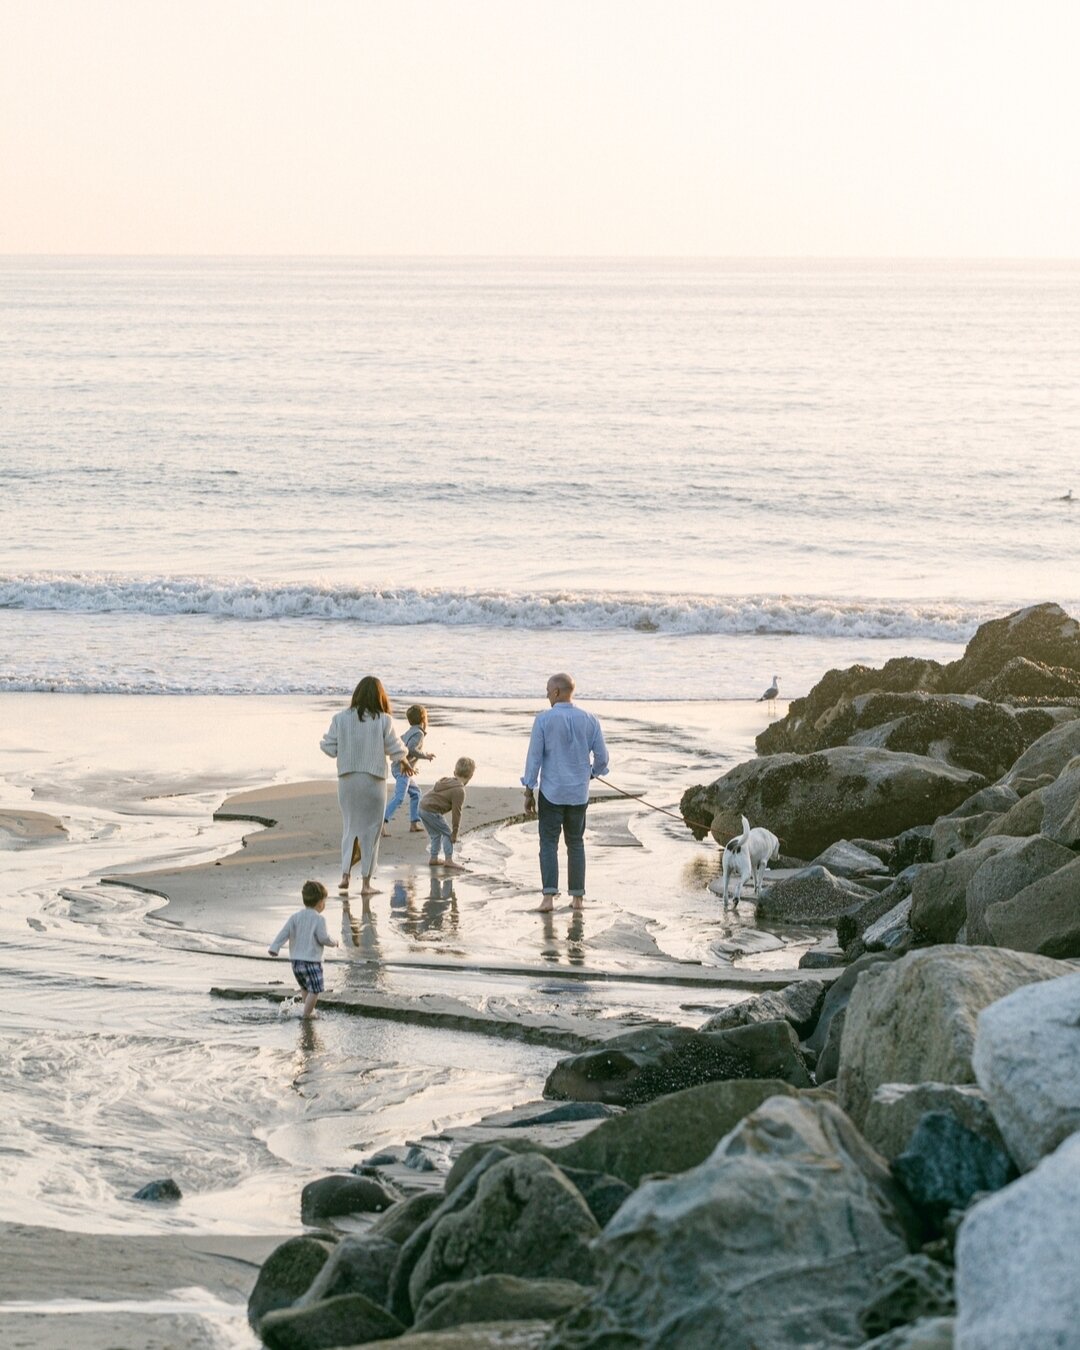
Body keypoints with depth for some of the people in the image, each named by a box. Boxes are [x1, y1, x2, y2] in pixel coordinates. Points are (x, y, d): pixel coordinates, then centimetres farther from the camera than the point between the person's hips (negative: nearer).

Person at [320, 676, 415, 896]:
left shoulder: (341, 718, -4)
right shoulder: (383, 721, -8)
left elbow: (329, 748, -2)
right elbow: (396, 748, -2)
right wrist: (405, 763, 19)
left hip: (347, 779, 2)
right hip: (373, 780, -2)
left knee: (350, 827, 17)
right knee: (370, 830, 7)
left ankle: (345, 875, 8)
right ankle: (366, 882, 9)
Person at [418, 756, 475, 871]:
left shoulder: (446, 781, 16)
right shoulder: (459, 791, -12)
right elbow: (456, 813, -11)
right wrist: (455, 832, -4)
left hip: (422, 807, 9)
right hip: (432, 811, -9)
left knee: (436, 834, 21)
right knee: (447, 834, 1)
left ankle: (433, 858, 25)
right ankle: (449, 860, -4)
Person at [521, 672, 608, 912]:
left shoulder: (544, 719, -9)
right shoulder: (589, 720, 1)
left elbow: (534, 757, -8)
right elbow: (601, 757, 5)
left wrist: (529, 792, -1)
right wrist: (593, 772, 27)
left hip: (551, 793, -3)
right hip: (579, 793, 3)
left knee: (549, 843, 0)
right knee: (576, 843, 13)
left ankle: (549, 896, -12)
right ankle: (577, 896, 13)